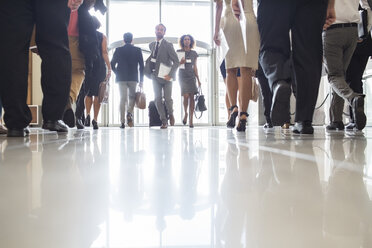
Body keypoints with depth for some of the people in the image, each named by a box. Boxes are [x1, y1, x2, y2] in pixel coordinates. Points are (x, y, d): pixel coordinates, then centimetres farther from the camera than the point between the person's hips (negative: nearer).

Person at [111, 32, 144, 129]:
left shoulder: (118, 50, 4)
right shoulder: (137, 50, 3)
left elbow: (112, 64, 2)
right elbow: (141, 66, 0)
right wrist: (141, 80, 3)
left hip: (121, 78, 0)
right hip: (133, 78, 0)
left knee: (123, 99, 2)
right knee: (132, 97, 15)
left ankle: (122, 122, -3)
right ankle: (129, 113, -12)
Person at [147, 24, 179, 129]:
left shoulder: (168, 45, -7)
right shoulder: (151, 45, 11)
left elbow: (176, 62, -10)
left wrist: (170, 75, -18)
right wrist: (147, 62, 12)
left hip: (166, 76, -4)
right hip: (155, 76, 4)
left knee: (167, 98, -3)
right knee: (158, 99, -1)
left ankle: (170, 114, 27)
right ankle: (164, 121, 9)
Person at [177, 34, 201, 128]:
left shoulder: (194, 53, 13)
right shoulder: (178, 52, 7)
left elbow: (195, 67, 15)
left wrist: (198, 80, 10)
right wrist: (180, 62, -14)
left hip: (191, 76, 2)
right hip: (182, 75, -2)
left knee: (191, 97, -7)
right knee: (186, 96, -16)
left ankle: (191, 120, -4)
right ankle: (185, 113, 11)